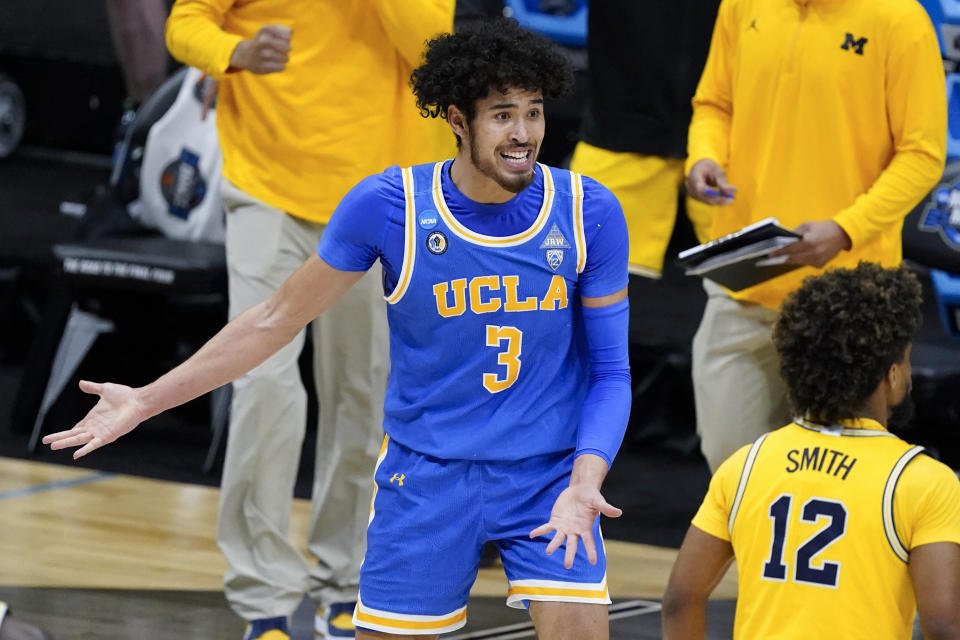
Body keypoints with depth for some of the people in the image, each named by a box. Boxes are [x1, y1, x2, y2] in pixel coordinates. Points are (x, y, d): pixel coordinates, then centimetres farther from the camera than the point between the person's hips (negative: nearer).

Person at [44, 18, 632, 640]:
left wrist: (584, 483, -19)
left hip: (551, 476, 0)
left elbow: (609, 368, -2)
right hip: (427, 473, 0)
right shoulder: (388, 206, -11)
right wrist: (146, 400, 2)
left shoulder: (591, 214, -9)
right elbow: (278, 317, 1)